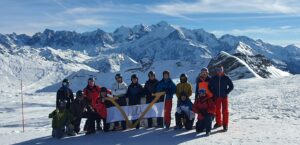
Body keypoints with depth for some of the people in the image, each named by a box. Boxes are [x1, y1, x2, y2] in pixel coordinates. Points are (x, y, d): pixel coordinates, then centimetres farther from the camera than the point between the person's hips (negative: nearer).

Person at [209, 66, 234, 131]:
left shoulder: (226, 78, -3)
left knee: (225, 111, -3)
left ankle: (225, 124, 4)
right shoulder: (214, 78, 2)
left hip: (224, 97, -2)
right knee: (217, 110, 9)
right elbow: (210, 86, 10)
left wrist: (226, 92, -6)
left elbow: (231, 86, 3)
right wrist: (214, 93, 0)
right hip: (217, 97, 2)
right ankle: (218, 122, 24)